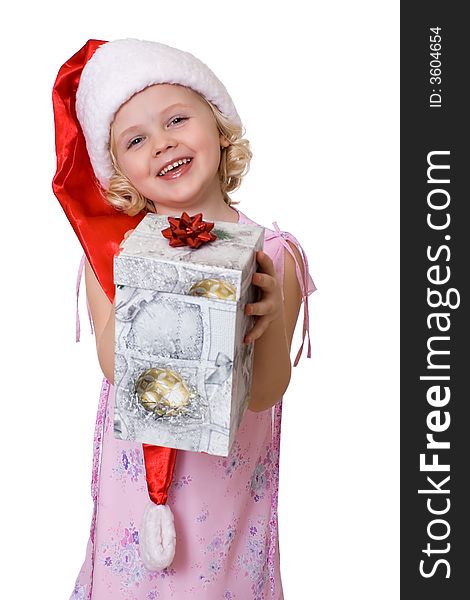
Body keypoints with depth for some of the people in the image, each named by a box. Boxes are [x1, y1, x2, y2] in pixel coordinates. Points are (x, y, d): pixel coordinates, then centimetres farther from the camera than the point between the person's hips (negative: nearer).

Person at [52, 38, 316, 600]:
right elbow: (114, 367, -19)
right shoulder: (113, 247, -7)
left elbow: (264, 395, -15)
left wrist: (272, 317, -33)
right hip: (136, 471, 1)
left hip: (229, 480, 0)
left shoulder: (271, 255, -11)